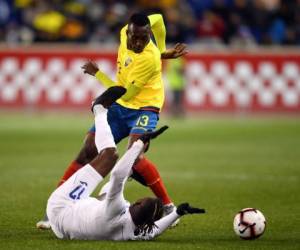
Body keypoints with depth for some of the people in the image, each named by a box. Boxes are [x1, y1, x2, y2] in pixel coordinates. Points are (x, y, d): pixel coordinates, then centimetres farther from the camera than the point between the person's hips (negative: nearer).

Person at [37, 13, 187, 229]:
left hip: (144, 108, -7)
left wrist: (97, 74, -15)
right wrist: (162, 51, 15)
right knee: (88, 151, -3)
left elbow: (126, 94, -22)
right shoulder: (125, 32, -7)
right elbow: (157, 18, 13)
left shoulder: (148, 59, -28)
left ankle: (168, 208, -17)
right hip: (119, 106, 7)